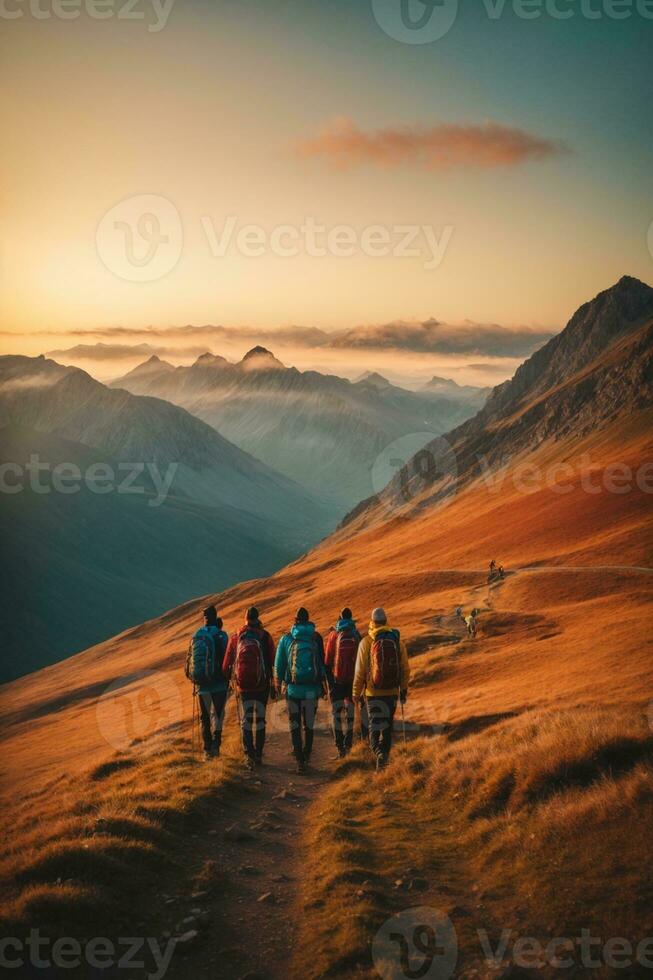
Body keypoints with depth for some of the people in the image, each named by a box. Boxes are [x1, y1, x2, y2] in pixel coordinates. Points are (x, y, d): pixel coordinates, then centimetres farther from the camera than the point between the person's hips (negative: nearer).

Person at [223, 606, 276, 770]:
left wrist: (227, 678, 19)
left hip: (242, 685, 1)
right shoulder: (265, 637, -3)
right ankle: (258, 755, 15)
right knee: (260, 721, 12)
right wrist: (273, 685, 3)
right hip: (262, 686, 0)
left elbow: (227, 663, 3)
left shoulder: (236, 638, 0)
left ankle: (249, 755, -7)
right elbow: (273, 662, -4)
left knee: (246, 721, 7)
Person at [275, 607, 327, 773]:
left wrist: (278, 683, 19)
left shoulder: (286, 639, -3)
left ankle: (300, 759, 1)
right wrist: (324, 685, 9)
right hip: (312, 689, 1)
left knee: (295, 725, 8)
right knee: (309, 725, 15)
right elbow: (323, 664, 0)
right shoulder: (316, 638, -3)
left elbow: (279, 664, 5)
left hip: (292, 689, -1)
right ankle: (306, 756, 22)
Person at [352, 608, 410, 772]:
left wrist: (356, 692, 5)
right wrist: (404, 690, 16)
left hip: (374, 692, -3)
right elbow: (405, 669, 4)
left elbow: (360, 670, -6)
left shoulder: (366, 642, -8)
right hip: (392, 691, 3)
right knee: (388, 725, 17)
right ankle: (385, 755, 24)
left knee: (375, 726, 0)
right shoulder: (398, 641, 0)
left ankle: (379, 752, -23)